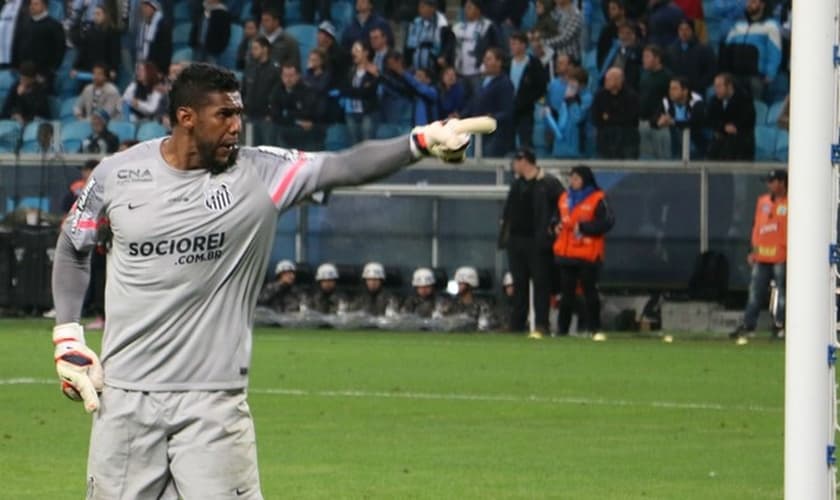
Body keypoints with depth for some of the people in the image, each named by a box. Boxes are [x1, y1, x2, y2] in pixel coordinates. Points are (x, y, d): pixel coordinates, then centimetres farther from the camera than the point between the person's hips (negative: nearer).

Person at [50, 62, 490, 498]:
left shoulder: (260, 175, -5)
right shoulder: (116, 175, -2)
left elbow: (346, 167, -17)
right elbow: (73, 248, 13)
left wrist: (422, 142, -32)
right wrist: (67, 338, 6)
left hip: (213, 400, -1)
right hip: (125, 395, 1)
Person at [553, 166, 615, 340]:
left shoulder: (597, 200, -7)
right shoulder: (564, 198, 14)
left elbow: (607, 222, -15)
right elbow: (557, 217, 27)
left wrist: (583, 227, -19)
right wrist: (556, 226, 5)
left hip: (588, 255, -6)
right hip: (565, 253, 6)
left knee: (590, 292, -2)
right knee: (567, 294, 9)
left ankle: (595, 330, 4)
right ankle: (562, 330, 13)